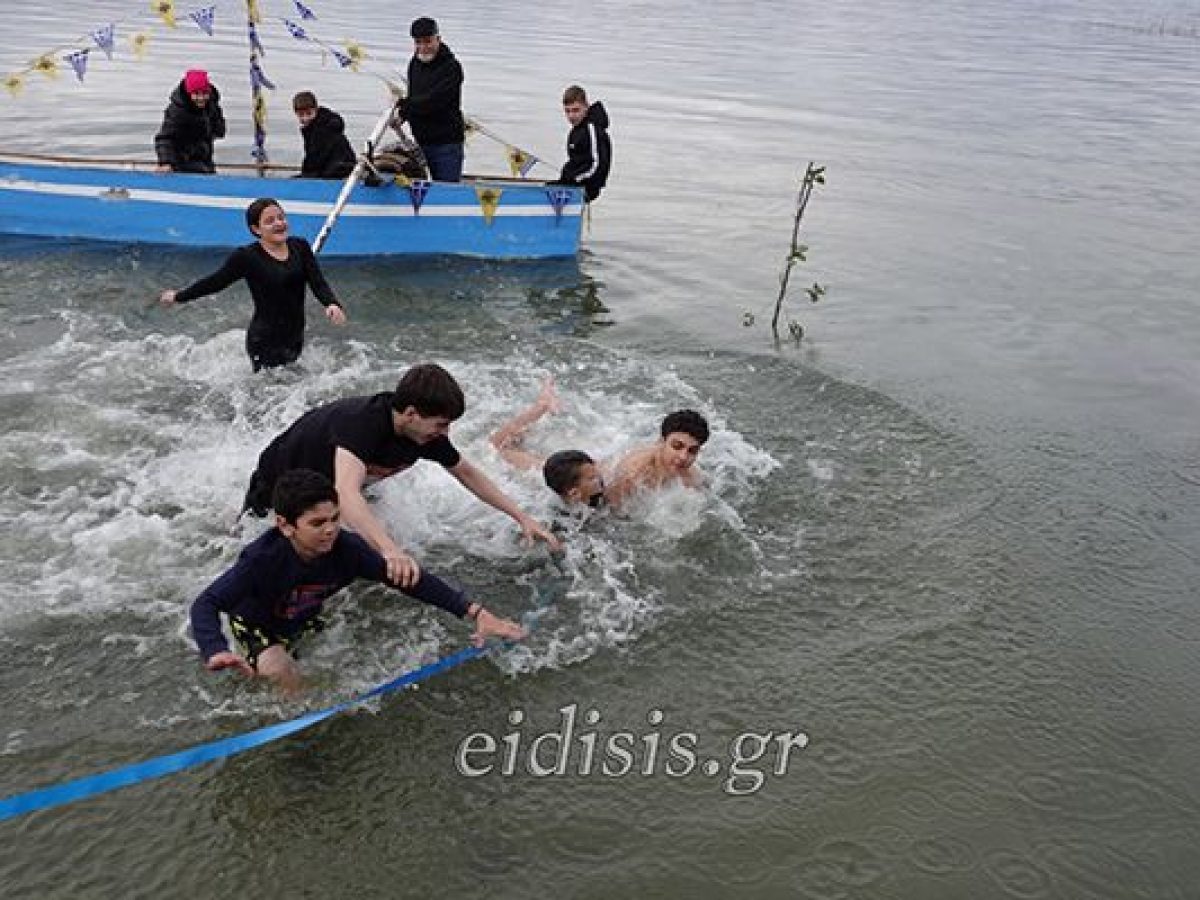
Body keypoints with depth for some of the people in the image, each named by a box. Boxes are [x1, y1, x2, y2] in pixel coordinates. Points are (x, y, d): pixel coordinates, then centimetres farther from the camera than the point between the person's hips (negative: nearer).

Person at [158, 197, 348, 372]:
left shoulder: (300, 247, 2)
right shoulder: (247, 257, -10)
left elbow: (318, 282, -6)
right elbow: (215, 282, 2)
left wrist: (333, 304, -27)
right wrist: (178, 297, 10)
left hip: (295, 338, 5)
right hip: (264, 341, -5)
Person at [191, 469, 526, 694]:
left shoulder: (346, 549, -29)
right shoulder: (262, 559, -39)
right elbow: (206, 605, -43)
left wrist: (476, 612, -36)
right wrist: (215, 653, -66)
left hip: (307, 620, 5)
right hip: (256, 625, -5)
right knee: (280, 671, -30)